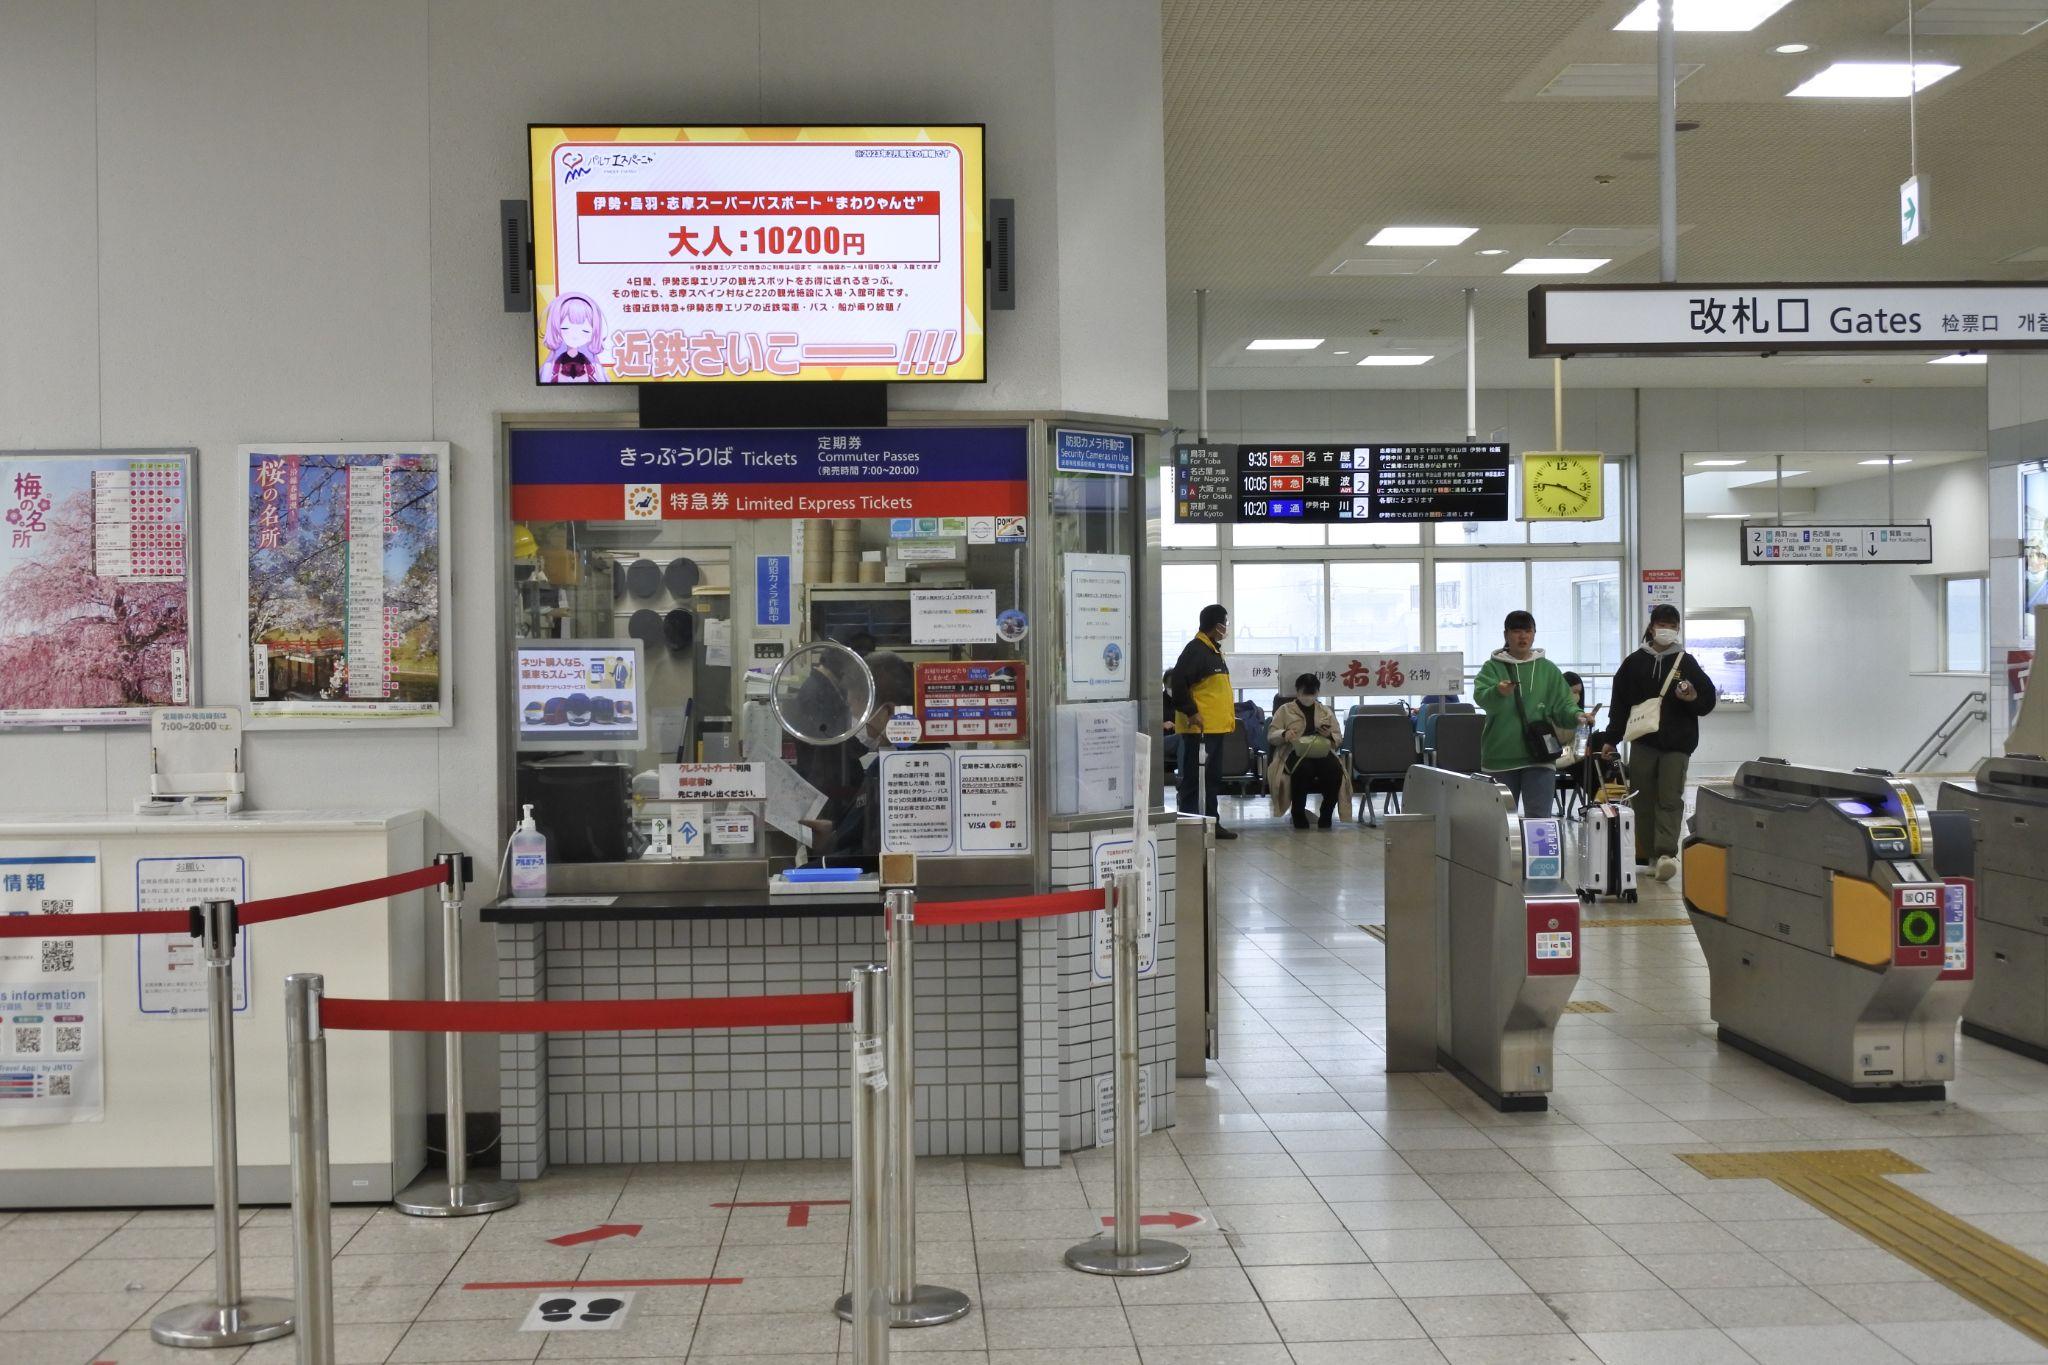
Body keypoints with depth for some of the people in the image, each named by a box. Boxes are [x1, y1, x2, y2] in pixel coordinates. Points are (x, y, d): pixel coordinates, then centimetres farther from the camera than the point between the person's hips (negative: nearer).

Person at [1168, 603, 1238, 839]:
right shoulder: (1196, 650, -13)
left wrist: (1228, 714, 19)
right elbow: (1178, 683, -22)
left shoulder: (1214, 650, 18)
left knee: (1212, 776, 14)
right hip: (1201, 728, -10)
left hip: (1216, 727, 10)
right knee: (1197, 777, -8)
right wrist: (1191, 712, -21)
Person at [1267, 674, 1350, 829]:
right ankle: (1299, 815, -20)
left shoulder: (1326, 712, 23)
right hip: (1294, 752, -3)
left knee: (1335, 769, -34)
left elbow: (1338, 737, 21)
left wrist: (1329, 735, -4)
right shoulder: (1285, 710, 15)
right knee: (1304, 769, -40)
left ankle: (1326, 815, -16)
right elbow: (1271, 735, 7)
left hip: (1322, 752, 3)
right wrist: (1284, 734, -16)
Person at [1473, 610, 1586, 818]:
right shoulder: (1493, 667, 3)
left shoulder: (1548, 669, 11)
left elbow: (1563, 704, 9)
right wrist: (1499, 692, -37)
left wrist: (1576, 715, -13)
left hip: (1539, 758, 1)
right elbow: (1482, 697, -15)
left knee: (1539, 819, -5)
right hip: (1500, 757, -1)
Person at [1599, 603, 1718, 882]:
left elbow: (1708, 701, 9)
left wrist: (1693, 697, -13)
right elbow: (1620, 704, 11)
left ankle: (1666, 853, -20)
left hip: (1677, 744, -2)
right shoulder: (1634, 663, 9)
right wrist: (1610, 739, 7)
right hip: (1642, 741, 2)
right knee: (1643, 800, 3)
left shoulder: (1686, 663, 8)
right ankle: (1647, 855, 10)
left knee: (1670, 798, -10)